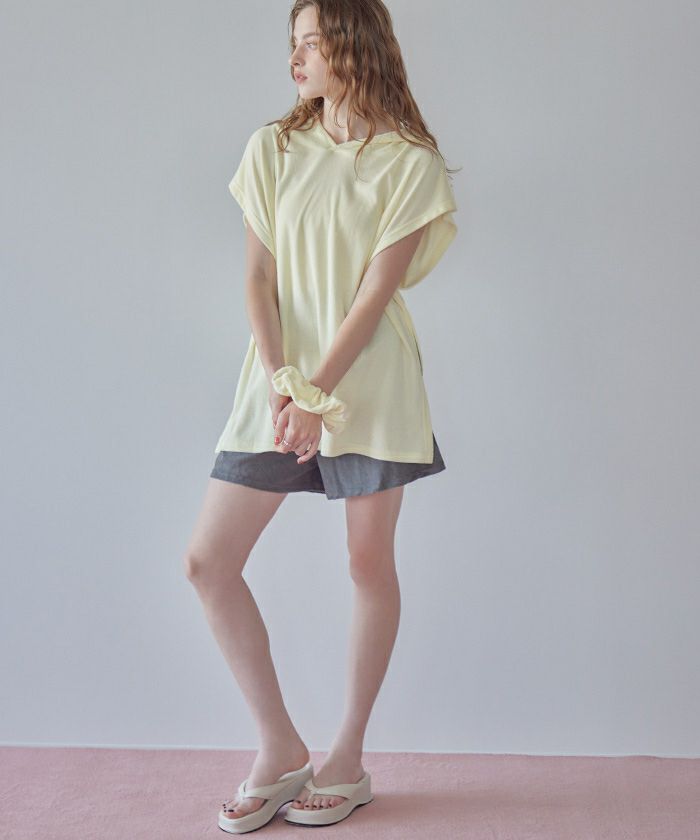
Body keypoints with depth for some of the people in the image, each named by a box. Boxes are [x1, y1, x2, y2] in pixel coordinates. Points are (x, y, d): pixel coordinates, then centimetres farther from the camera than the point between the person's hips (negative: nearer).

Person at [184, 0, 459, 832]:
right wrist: (279, 382, -12)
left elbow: (376, 291, -10)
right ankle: (279, 747, 13)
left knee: (369, 562, 5)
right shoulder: (271, 149, 9)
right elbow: (258, 275, 2)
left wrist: (319, 395, -18)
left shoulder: (410, 163, -2)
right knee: (207, 559, -1)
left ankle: (348, 759, 21)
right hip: (280, 376, 4)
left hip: (368, 378, -4)